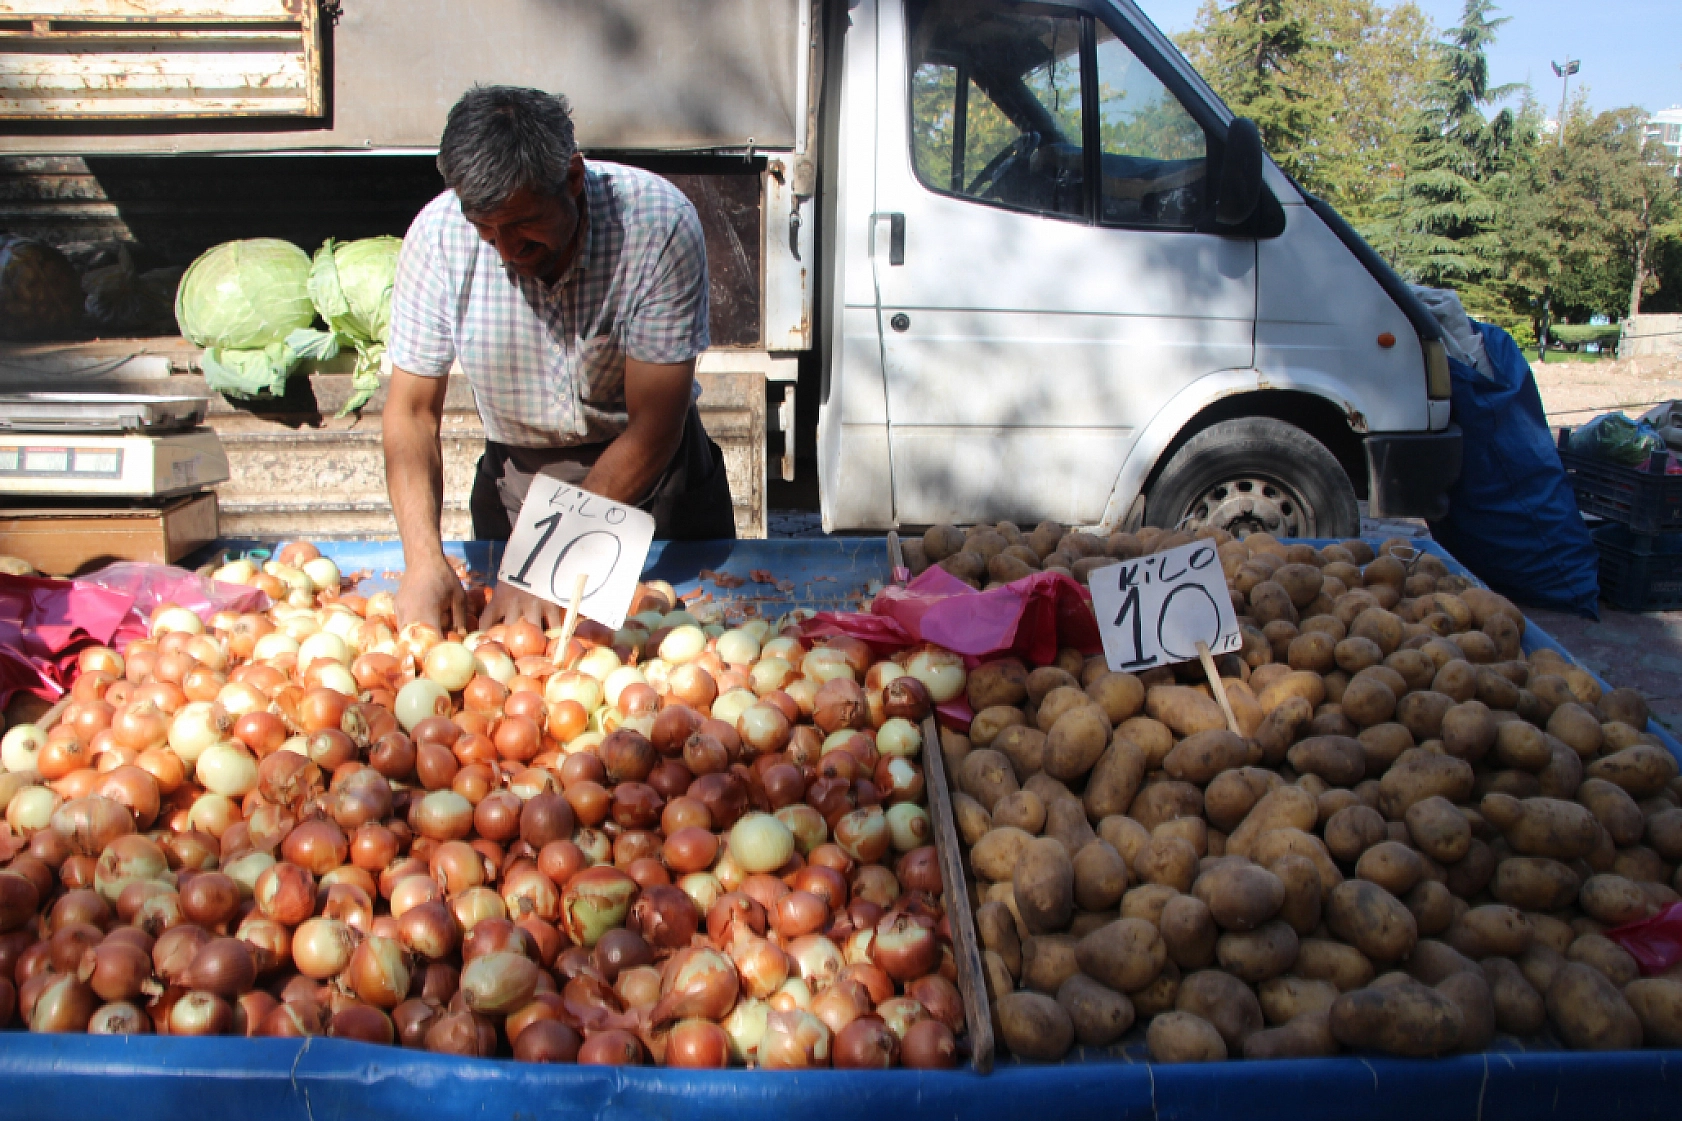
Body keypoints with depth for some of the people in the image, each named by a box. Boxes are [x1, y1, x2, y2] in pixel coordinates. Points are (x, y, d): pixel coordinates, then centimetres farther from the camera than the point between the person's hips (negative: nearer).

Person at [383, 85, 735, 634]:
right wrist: (423, 557, -29)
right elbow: (412, 411, -13)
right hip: (518, 478, 2)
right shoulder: (438, 234, -20)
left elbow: (654, 427, -25)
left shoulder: (660, 223, -27)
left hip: (655, 471, -1)